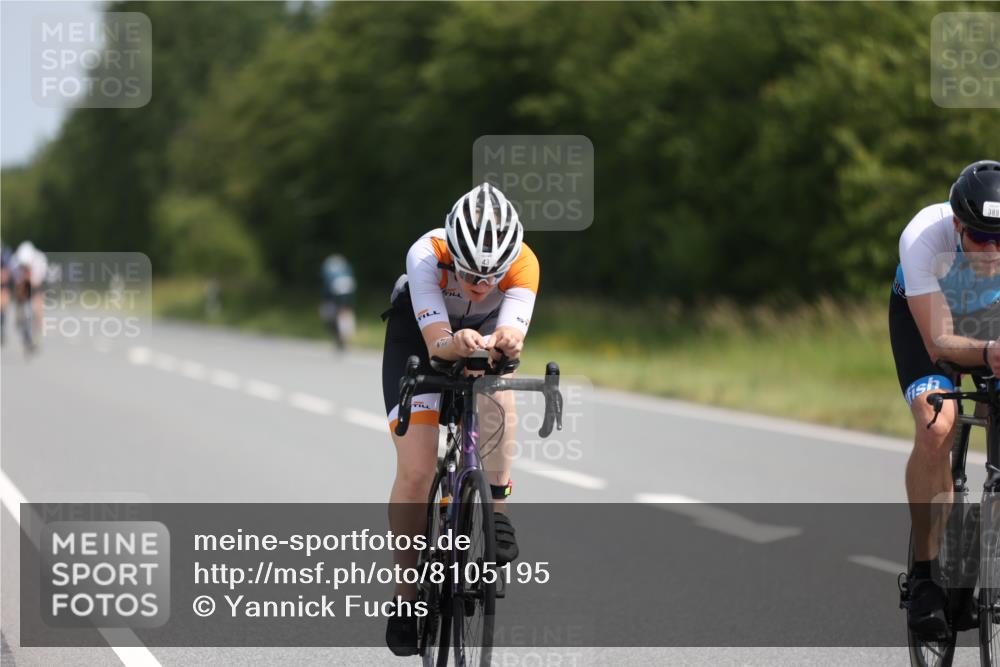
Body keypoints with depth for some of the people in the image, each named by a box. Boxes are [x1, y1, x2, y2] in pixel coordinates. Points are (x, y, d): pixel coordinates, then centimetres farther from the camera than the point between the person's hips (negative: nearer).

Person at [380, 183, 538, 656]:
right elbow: (437, 343, -45)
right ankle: (406, 590, 1)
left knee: (496, 392, -32)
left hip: (482, 331, 2)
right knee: (416, 470, -12)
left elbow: (511, 333, -46)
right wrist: (456, 344, -67)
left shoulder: (523, 264, -34)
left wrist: (505, 343, -69)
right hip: (418, 334, -2)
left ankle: (496, 509, -11)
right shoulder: (426, 256, -38)